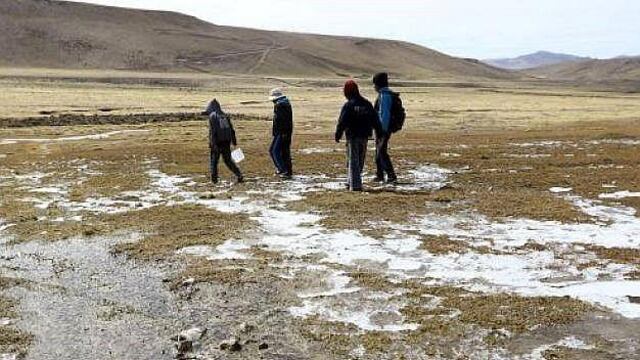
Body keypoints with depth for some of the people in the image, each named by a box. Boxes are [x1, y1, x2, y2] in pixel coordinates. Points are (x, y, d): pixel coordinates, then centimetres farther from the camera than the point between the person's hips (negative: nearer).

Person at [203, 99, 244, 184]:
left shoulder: (212, 116, -5)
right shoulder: (225, 115, 13)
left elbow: (212, 131, -14)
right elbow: (232, 130, 14)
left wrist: (213, 143, -18)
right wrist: (234, 141, 19)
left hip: (218, 142, -5)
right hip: (226, 142, 5)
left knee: (214, 160, 9)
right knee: (228, 160, 13)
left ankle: (214, 178, 9)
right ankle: (239, 175, 4)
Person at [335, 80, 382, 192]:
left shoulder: (348, 105, -11)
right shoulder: (367, 104, 5)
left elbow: (342, 122, -13)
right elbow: (375, 120, 10)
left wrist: (338, 135, -5)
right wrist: (380, 132, 17)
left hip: (352, 136, -5)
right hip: (364, 136, 5)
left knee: (353, 161, -1)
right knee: (360, 161, 16)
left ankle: (355, 185, -6)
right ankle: (351, 181, 26)